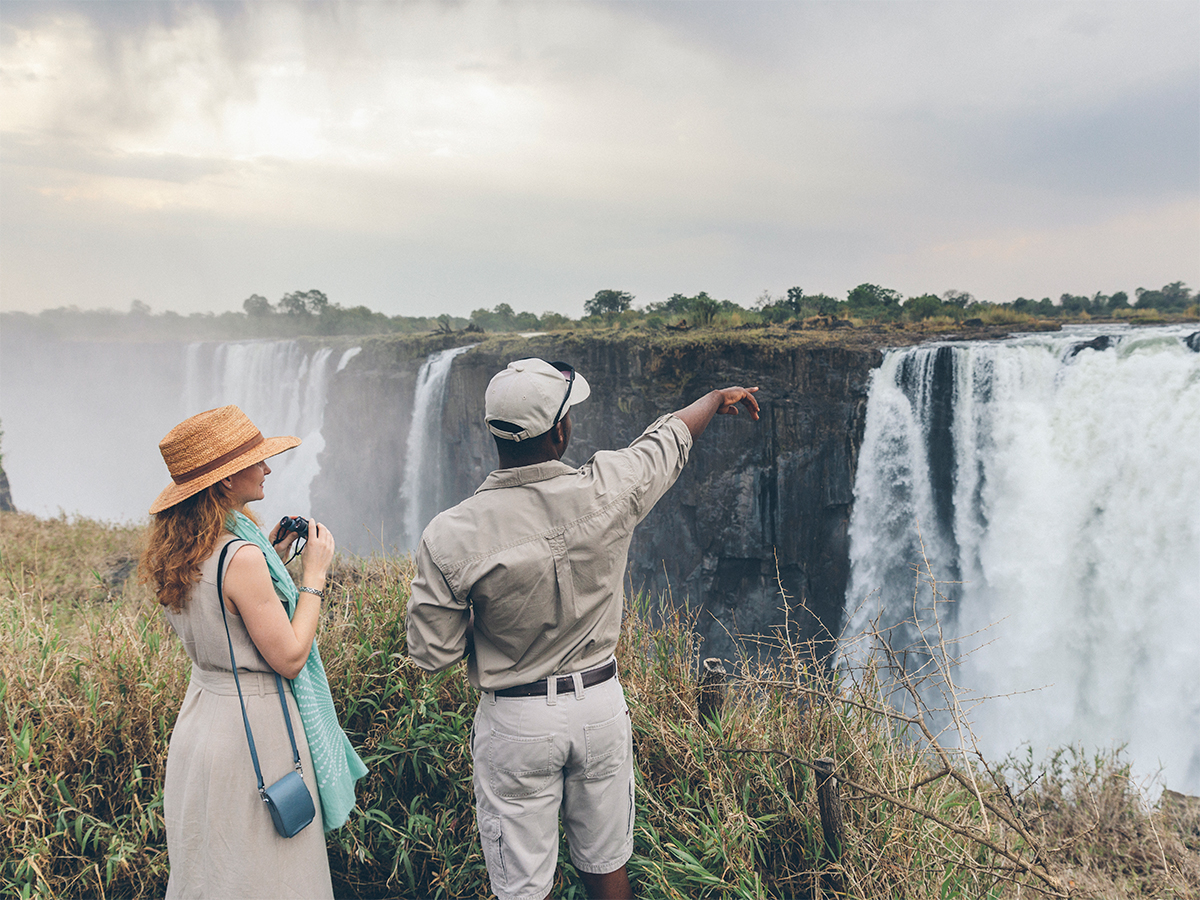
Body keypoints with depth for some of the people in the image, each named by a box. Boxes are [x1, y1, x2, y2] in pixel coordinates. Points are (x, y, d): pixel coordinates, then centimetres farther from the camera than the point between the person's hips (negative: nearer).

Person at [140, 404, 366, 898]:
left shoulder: (180, 550, 1)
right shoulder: (240, 557, -26)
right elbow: (289, 657, -21)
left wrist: (271, 559, 9)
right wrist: (314, 574, -13)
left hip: (203, 711, 9)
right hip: (253, 730, -9)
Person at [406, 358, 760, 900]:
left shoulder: (449, 536, -21)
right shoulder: (608, 490, -17)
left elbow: (431, 655, -11)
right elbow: (670, 438, 5)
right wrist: (718, 397, 25)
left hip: (515, 723, -2)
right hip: (601, 705, 2)